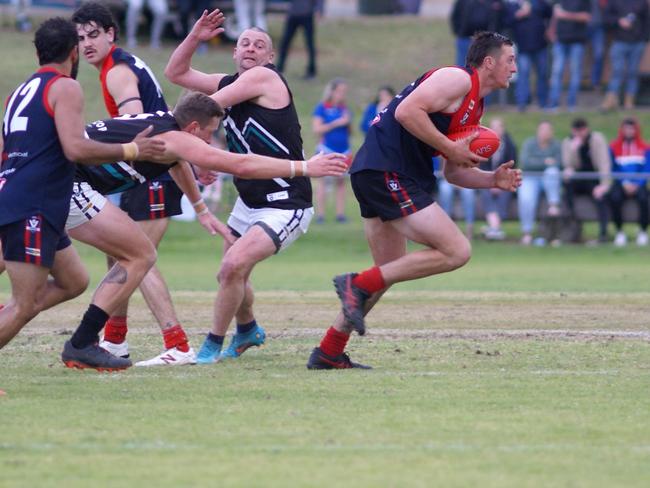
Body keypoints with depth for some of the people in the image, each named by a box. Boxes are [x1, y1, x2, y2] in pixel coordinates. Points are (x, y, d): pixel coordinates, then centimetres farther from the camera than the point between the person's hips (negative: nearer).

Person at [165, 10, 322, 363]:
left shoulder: (264, 78, -13)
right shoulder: (229, 83, 9)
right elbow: (175, 73, 15)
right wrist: (194, 38, 1)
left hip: (285, 206, -9)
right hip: (249, 202, 9)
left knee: (234, 266, -21)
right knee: (229, 274, 16)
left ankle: (213, 345, -6)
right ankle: (248, 331, 45)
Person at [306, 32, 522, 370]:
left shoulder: (475, 108, 24)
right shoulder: (458, 79, -7)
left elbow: (453, 173, 26)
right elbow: (407, 112, -21)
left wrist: (493, 180, 10)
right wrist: (450, 148, -14)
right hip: (387, 172, -11)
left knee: (390, 273, 18)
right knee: (456, 251, -13)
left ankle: (328, 353, 22)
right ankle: (358, 285, -12)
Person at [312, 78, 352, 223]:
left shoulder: (345, 109, 12)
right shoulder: (322, 108, -1)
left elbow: (350, 132, 18)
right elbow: (317, 129, -9)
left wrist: (348, 123, -3)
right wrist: (336, 123, -13)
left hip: (343, 150, 4)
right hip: (327, 150, -4)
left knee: (341, 181, 4)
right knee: (323, 181, -6)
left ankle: (340, 213, 7)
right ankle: (320, 214, -5)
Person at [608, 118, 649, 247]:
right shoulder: (614, 147, 8)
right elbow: (612, 169, 2)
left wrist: (637, 184, -12)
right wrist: (624, 183, -12)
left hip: (638, 184, 0)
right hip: (621, 183, 0)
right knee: (614, 197, -33)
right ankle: (619, 231, -18)